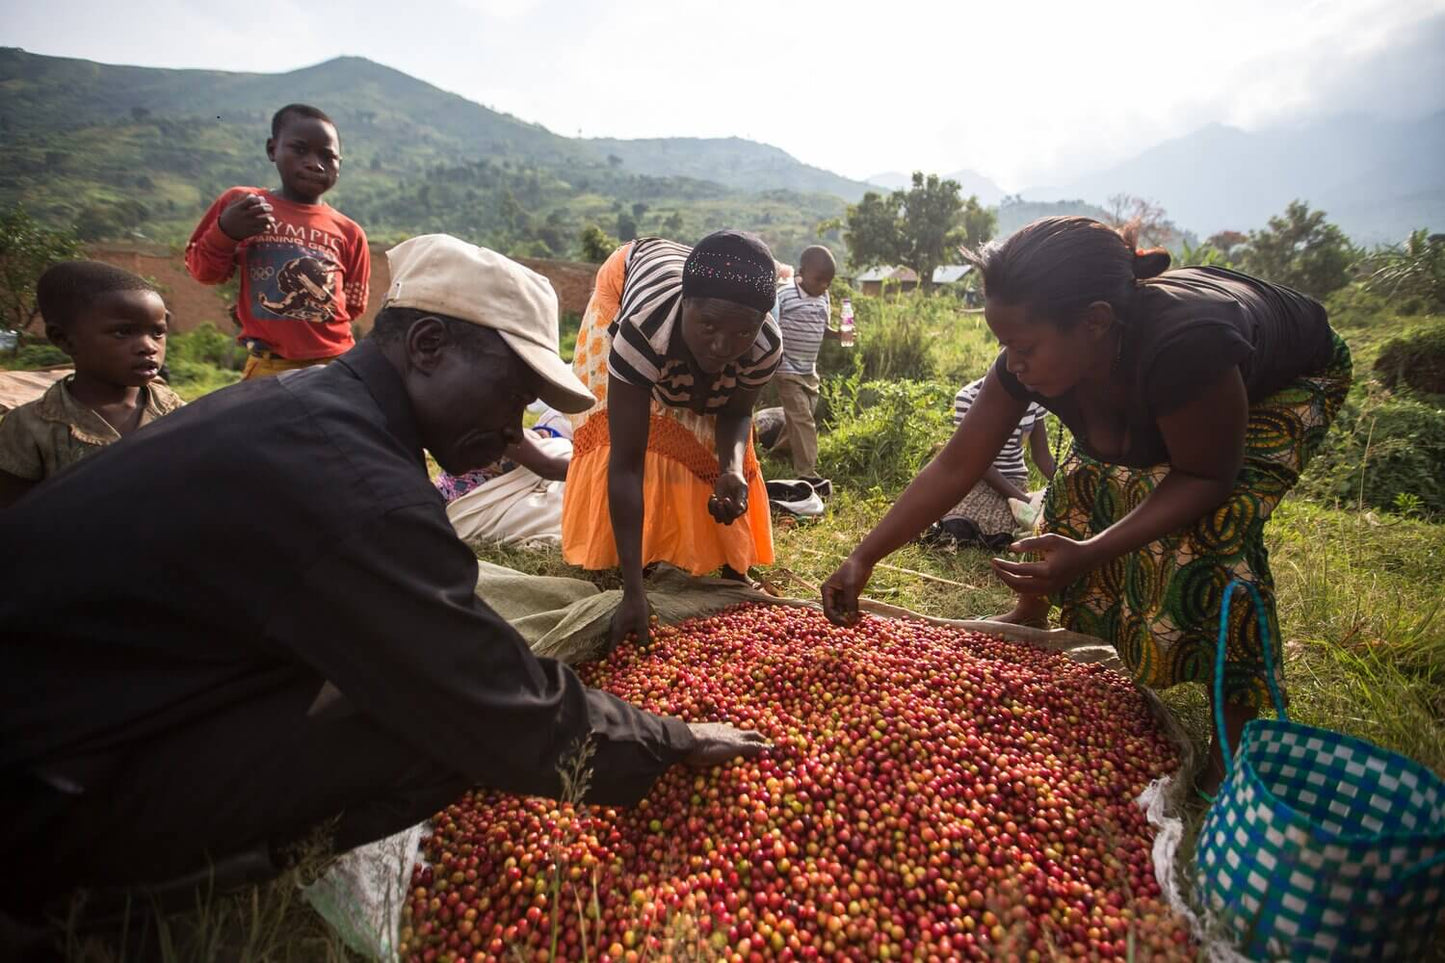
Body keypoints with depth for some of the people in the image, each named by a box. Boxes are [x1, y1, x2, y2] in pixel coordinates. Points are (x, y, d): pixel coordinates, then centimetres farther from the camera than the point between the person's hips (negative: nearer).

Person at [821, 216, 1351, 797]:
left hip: (1290, 384, -5)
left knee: (1216, 522, -26)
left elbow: (1207, 479, -30)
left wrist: (1088, 555, -42)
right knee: (1084, 486, -6)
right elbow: (953, 468, -22)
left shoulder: (1182, 347, -45)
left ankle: (1237, 732, -10)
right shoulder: (1032, 360, -27)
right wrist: (862, 559, -25)